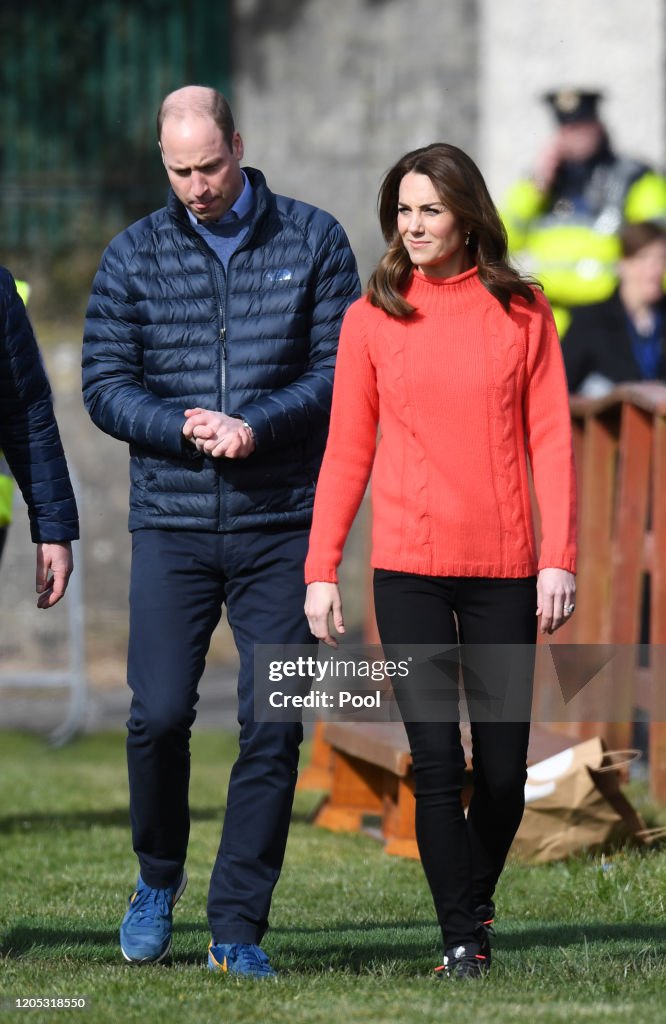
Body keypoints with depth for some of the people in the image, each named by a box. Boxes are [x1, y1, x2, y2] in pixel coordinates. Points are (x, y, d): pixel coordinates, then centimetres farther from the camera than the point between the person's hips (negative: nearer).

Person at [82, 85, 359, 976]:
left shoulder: (312, 241, 4)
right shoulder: (135, 255, 6)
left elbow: (341, 369, 0)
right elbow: (104, 383, 4)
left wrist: (255, 427, -14)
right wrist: (184, 429, -14)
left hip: (282, 528, 0)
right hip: (171, 524, 0)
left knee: (272, 728, -2)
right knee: (159, 713, -7)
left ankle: (238, 928, 5)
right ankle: (158, 878, 20)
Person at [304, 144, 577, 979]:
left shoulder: (522, 313, 4)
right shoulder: (373, 317, 5)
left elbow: (549, 440, 2)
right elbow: (347, 452, 6)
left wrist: (559, 558, -7)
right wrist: (321, 571, 1)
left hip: (503, 566, 0)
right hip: (408, 567, 0)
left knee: (503, 767, 4)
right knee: (436, 762, -7)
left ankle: (477, 903, 26)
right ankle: (460, 940, 0)